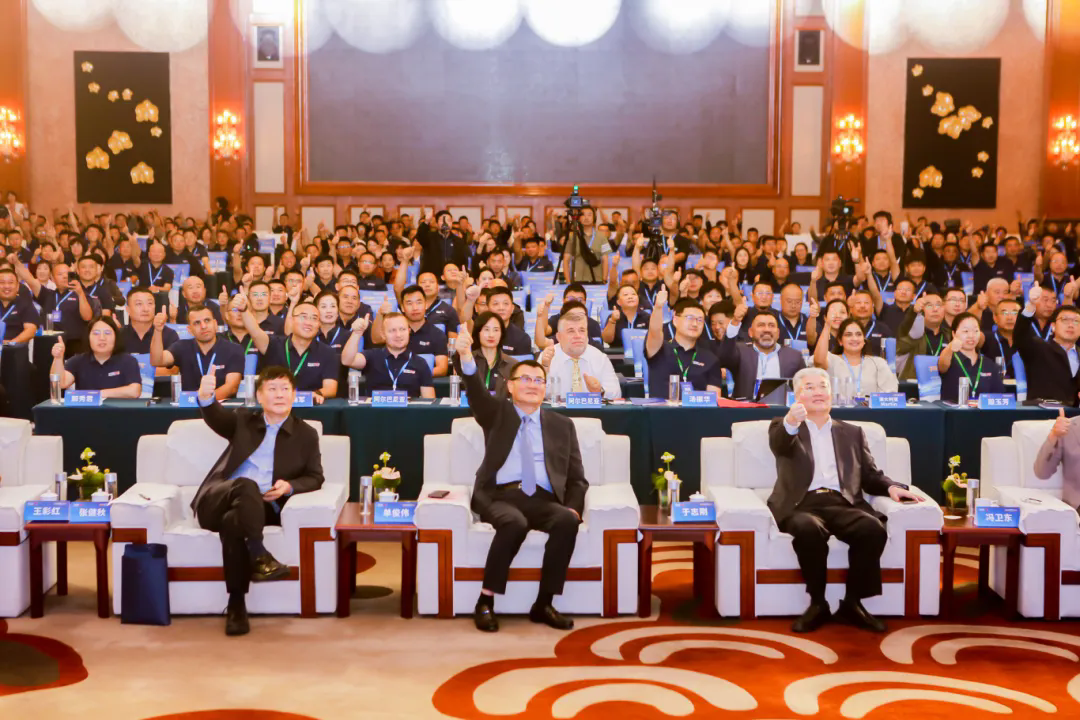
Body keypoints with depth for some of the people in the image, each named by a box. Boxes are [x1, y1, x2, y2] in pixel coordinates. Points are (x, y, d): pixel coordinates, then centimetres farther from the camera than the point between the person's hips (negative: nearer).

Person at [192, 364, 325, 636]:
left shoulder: (306, 435, 17)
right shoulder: (243, 420, 19)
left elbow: (315, 478, 13)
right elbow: (216, 417, -4)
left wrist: (290, 486, -11)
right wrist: (206, 397, -29)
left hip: (261, 508, 0)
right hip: (218, 501, 0)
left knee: (232, 521, -35)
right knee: (246, 485, -35)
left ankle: (236, 604, -35)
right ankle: (258, 556, -43)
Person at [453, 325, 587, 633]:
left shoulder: (562, 425, 20)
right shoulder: (497, 414, 16)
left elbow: (577, 478, 16)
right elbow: (476, 392, -7)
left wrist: (574, 507, -6)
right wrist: (466, 356, -27)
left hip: (543, 500, 2)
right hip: (499, 496, -2)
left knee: (568, 521, -30)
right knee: (515, 523, -36)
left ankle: (543, 604, -19)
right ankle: (485, 601, -21)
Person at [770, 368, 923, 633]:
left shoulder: (852, 433, 26)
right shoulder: (783, 426, 17)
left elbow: (870, 475, 21)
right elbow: (778, 444, -8)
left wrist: (891, 487, -3)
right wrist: (791, 422, -32)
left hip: (843, 503, 3)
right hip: (802, 504, -2)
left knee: (874, 528, -31)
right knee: (809, 529, -38)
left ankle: (852, 602, -15)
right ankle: (818, 603, -19)